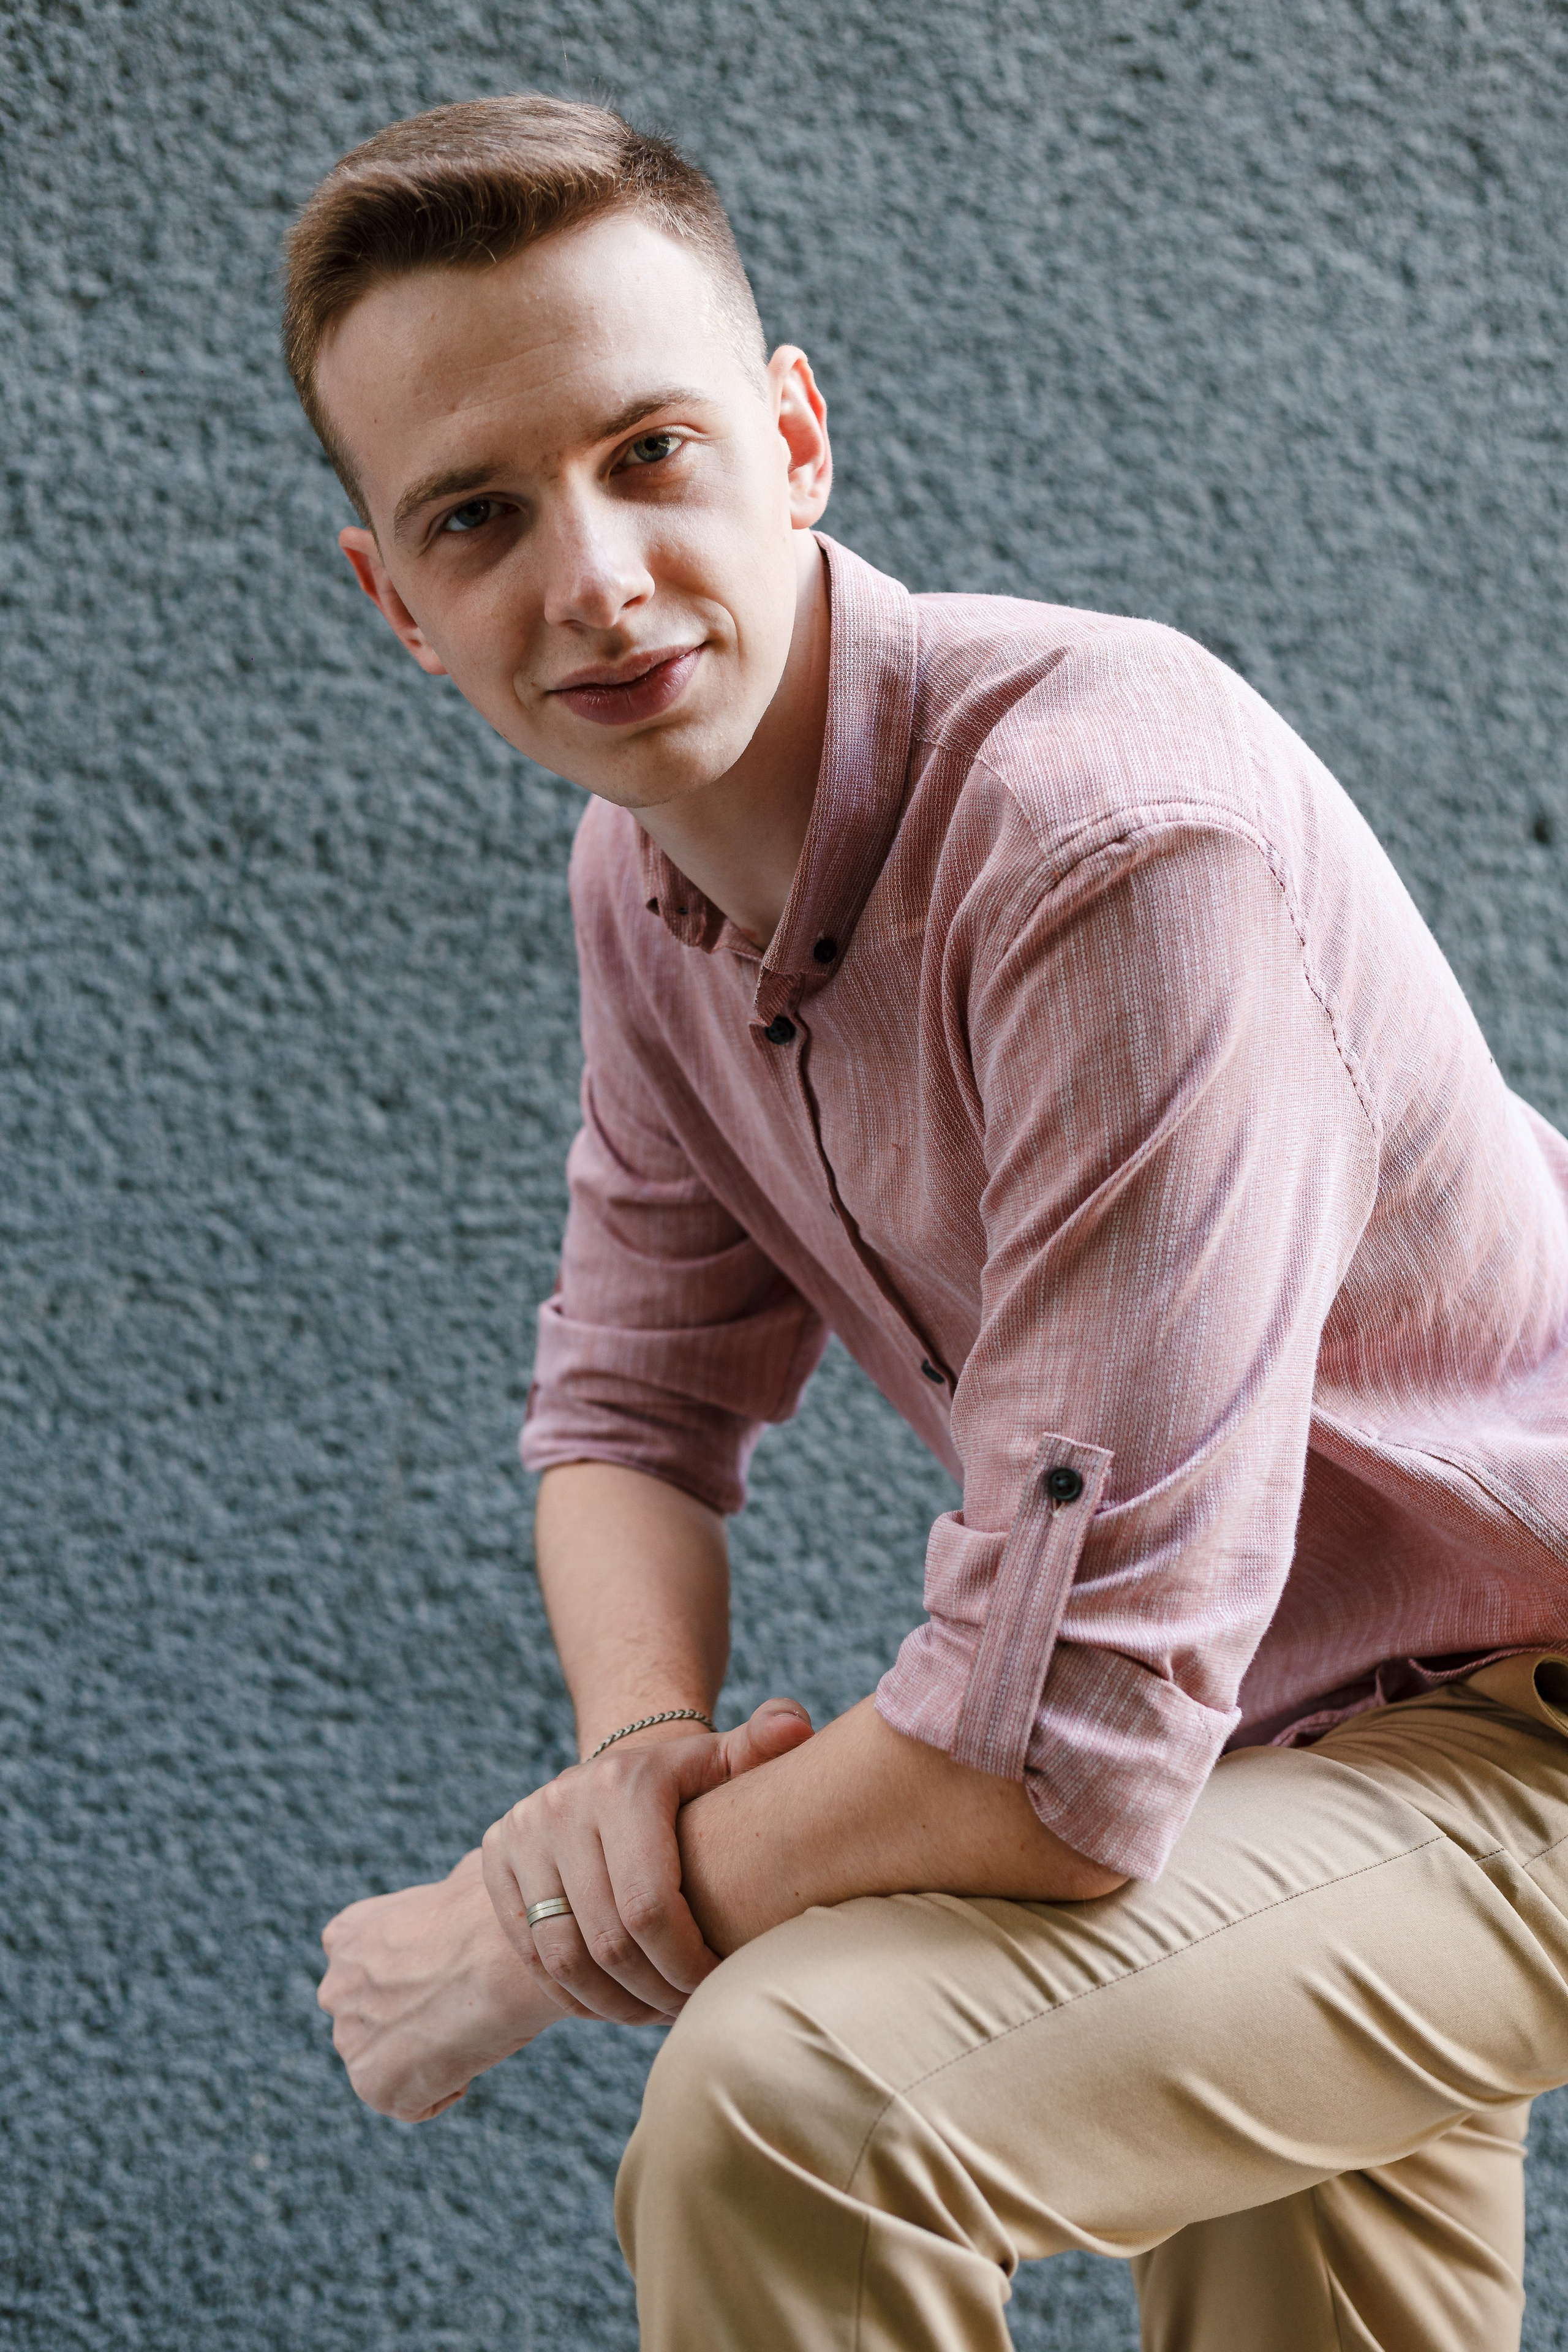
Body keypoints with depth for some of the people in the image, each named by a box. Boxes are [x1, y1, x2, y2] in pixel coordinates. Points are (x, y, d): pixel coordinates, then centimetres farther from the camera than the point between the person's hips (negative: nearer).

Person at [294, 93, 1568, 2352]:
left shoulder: (1117, 832, -33)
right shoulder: (648, 867, -4)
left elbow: (1070, 1743, -35)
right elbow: (633, 1402, 7)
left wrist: (523, 1934, -21)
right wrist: (642, 1752, -16)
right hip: (1253, 1729, 8)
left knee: (793, 2101, -27)